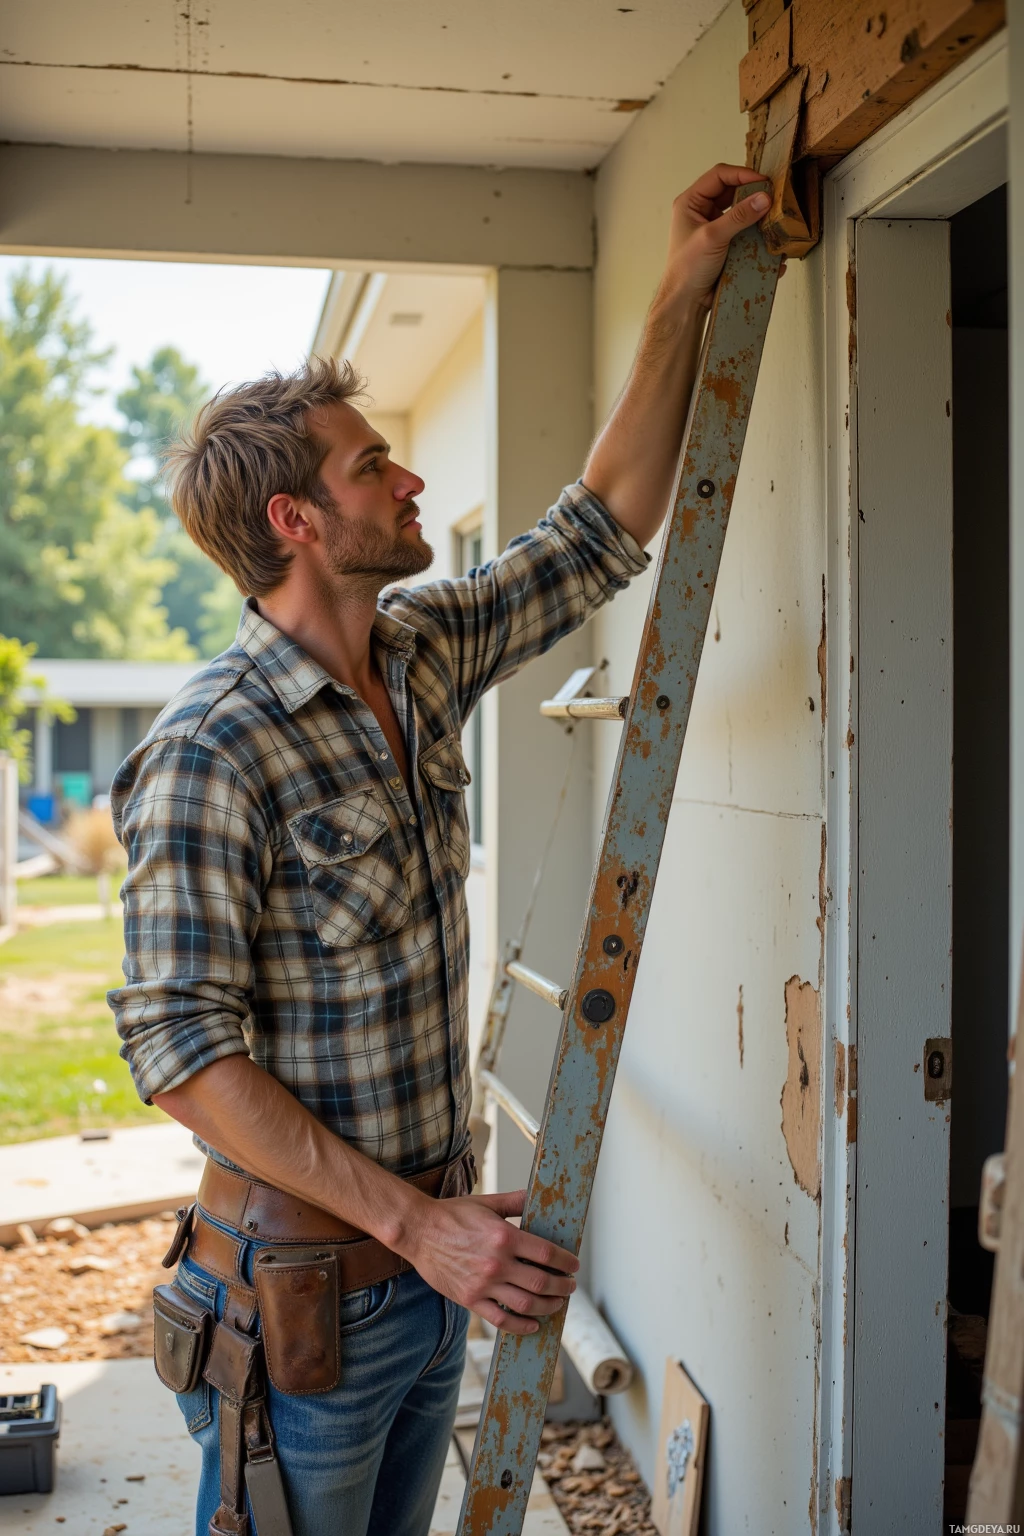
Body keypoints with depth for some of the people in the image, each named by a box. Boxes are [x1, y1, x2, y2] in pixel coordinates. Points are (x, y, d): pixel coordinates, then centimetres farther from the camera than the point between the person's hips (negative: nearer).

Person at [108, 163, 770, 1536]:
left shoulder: (422, 653, 2)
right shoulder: (213, 750, -21)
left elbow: (607, 526, 10)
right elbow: (183, 1050, -23)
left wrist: (685, 296, 8)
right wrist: (416, 1221, -24)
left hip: (431, 1260, 7)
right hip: (304, 1293, -7)